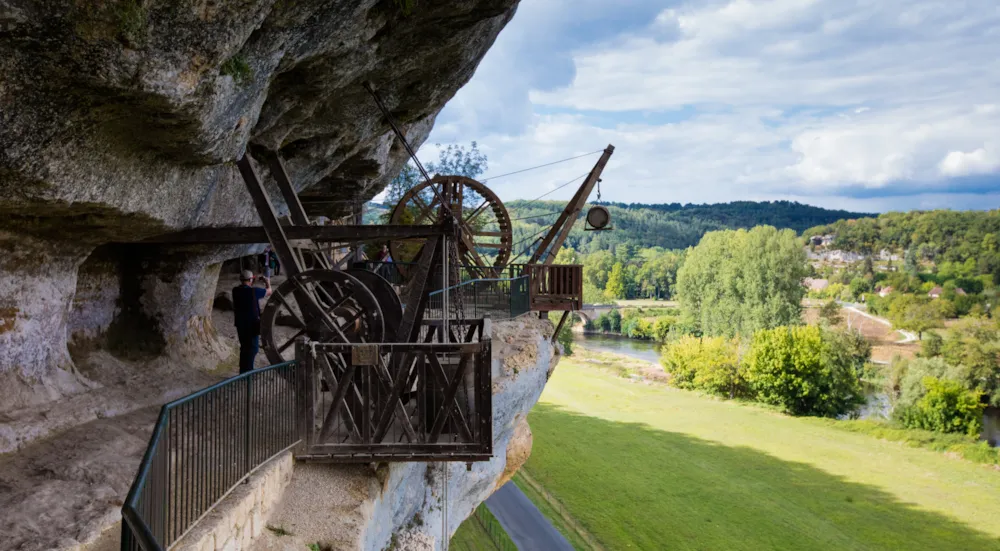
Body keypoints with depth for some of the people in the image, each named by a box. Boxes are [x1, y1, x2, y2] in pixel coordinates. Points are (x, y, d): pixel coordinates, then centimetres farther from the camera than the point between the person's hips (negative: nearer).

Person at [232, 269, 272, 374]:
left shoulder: (236, 291, -1)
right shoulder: (253, 291, -16)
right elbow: (269, 292, -1)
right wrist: (267, 283, 19)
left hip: (240, 324, 6)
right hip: (252, 324, -6)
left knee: (244, 347, 17)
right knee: (252, 348, 0)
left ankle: (243, 371, 23)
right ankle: (248, 372, -4)